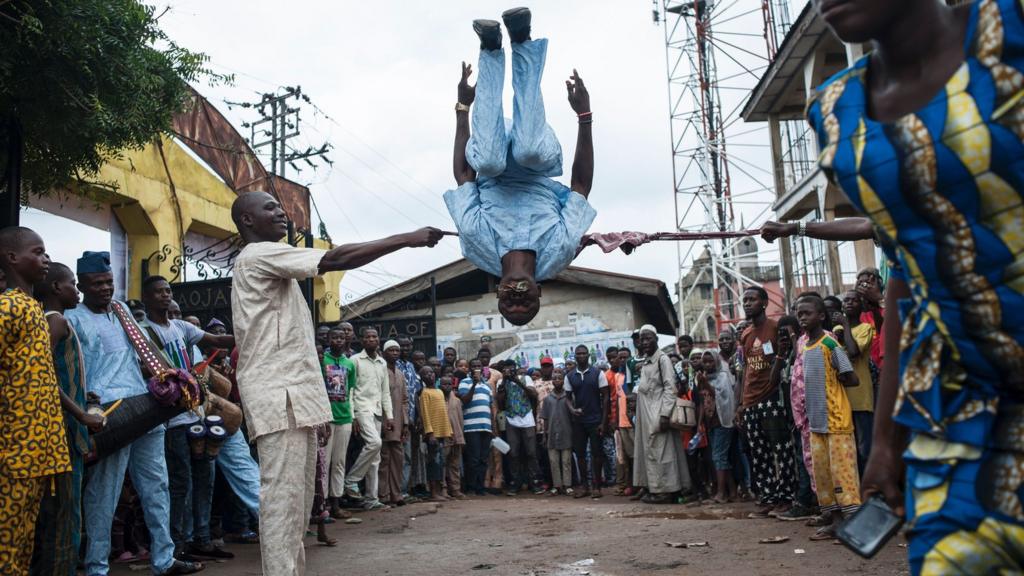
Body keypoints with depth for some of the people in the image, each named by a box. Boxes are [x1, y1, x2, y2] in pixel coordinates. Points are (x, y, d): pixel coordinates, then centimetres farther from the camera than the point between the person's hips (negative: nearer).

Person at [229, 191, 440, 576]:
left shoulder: (270, 263, 26)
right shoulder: (258, 255, -7)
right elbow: (334, 260, -18)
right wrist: (405, 239, -18)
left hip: (294, 393, 10)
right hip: (279, 395, -10)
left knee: (297, 499, 10)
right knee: (283, 498, -11)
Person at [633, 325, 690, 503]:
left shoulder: (662, 359, -8)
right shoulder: (644, 362, 17)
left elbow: (670, 388, -14)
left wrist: (664, 414, -20)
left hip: (657, 412, -8)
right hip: (645, 412, 8)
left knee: (659, 451, -5)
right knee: (648, 450, 9)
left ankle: (664, 490, 0)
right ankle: (653, 488, 15)